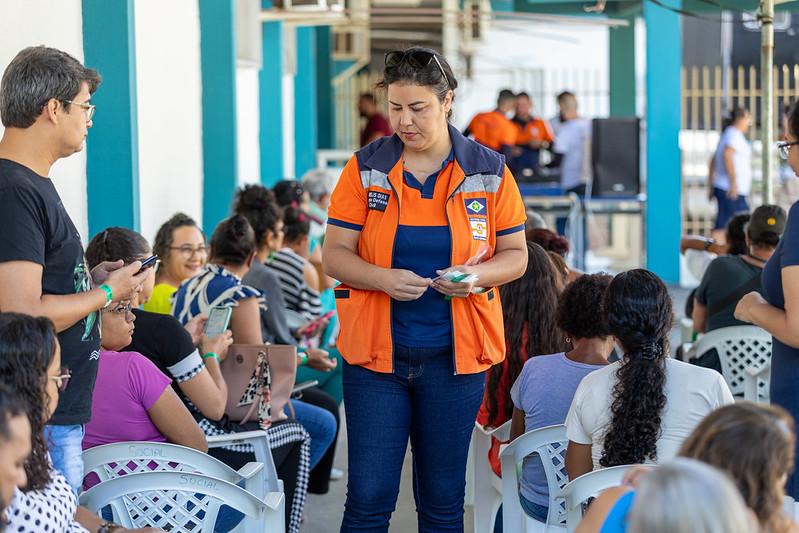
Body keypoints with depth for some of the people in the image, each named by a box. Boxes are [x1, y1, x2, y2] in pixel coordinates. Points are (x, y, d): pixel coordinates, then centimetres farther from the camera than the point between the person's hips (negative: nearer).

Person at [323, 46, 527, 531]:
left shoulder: (489, 172, 2)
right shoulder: (365, 168, 1)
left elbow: (515, 255, 6)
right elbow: (335, 254, 1)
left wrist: (476, 276, -16)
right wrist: (384, 278, -19)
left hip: (455, 356, 1)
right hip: (376, 353, 0)